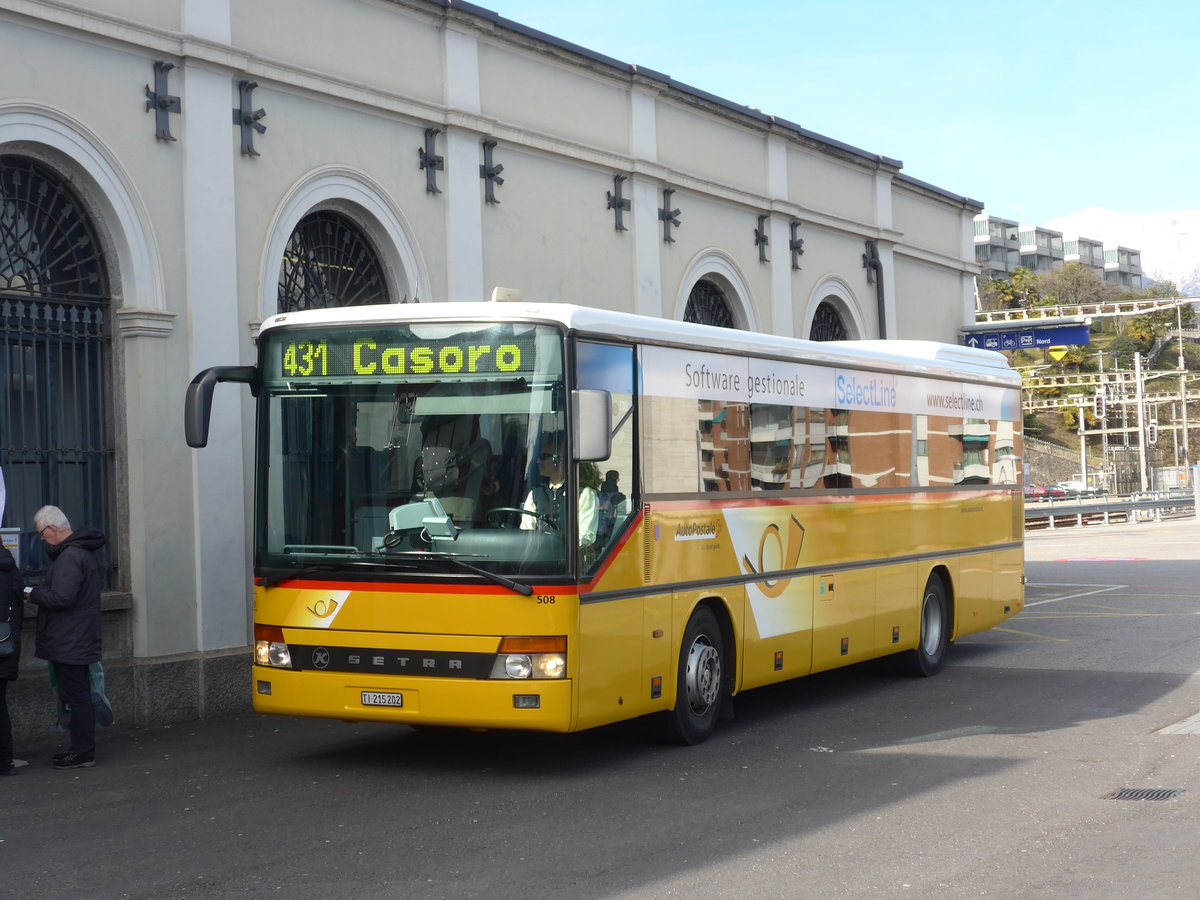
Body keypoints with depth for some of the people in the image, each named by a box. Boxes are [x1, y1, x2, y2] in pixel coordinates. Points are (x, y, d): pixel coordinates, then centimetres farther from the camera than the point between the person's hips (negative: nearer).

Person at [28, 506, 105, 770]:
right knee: (80, 695, 16)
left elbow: (61, 597, -27)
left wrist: (34, 595, -9)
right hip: (82, 638, 11)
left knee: (76, 696, -4)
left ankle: (83, 752, 1)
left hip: (68, 643, -11)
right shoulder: (86, 551, 13)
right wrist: (42, 593, 14)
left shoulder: (69, 557, -20)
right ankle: (82, 749, 23)